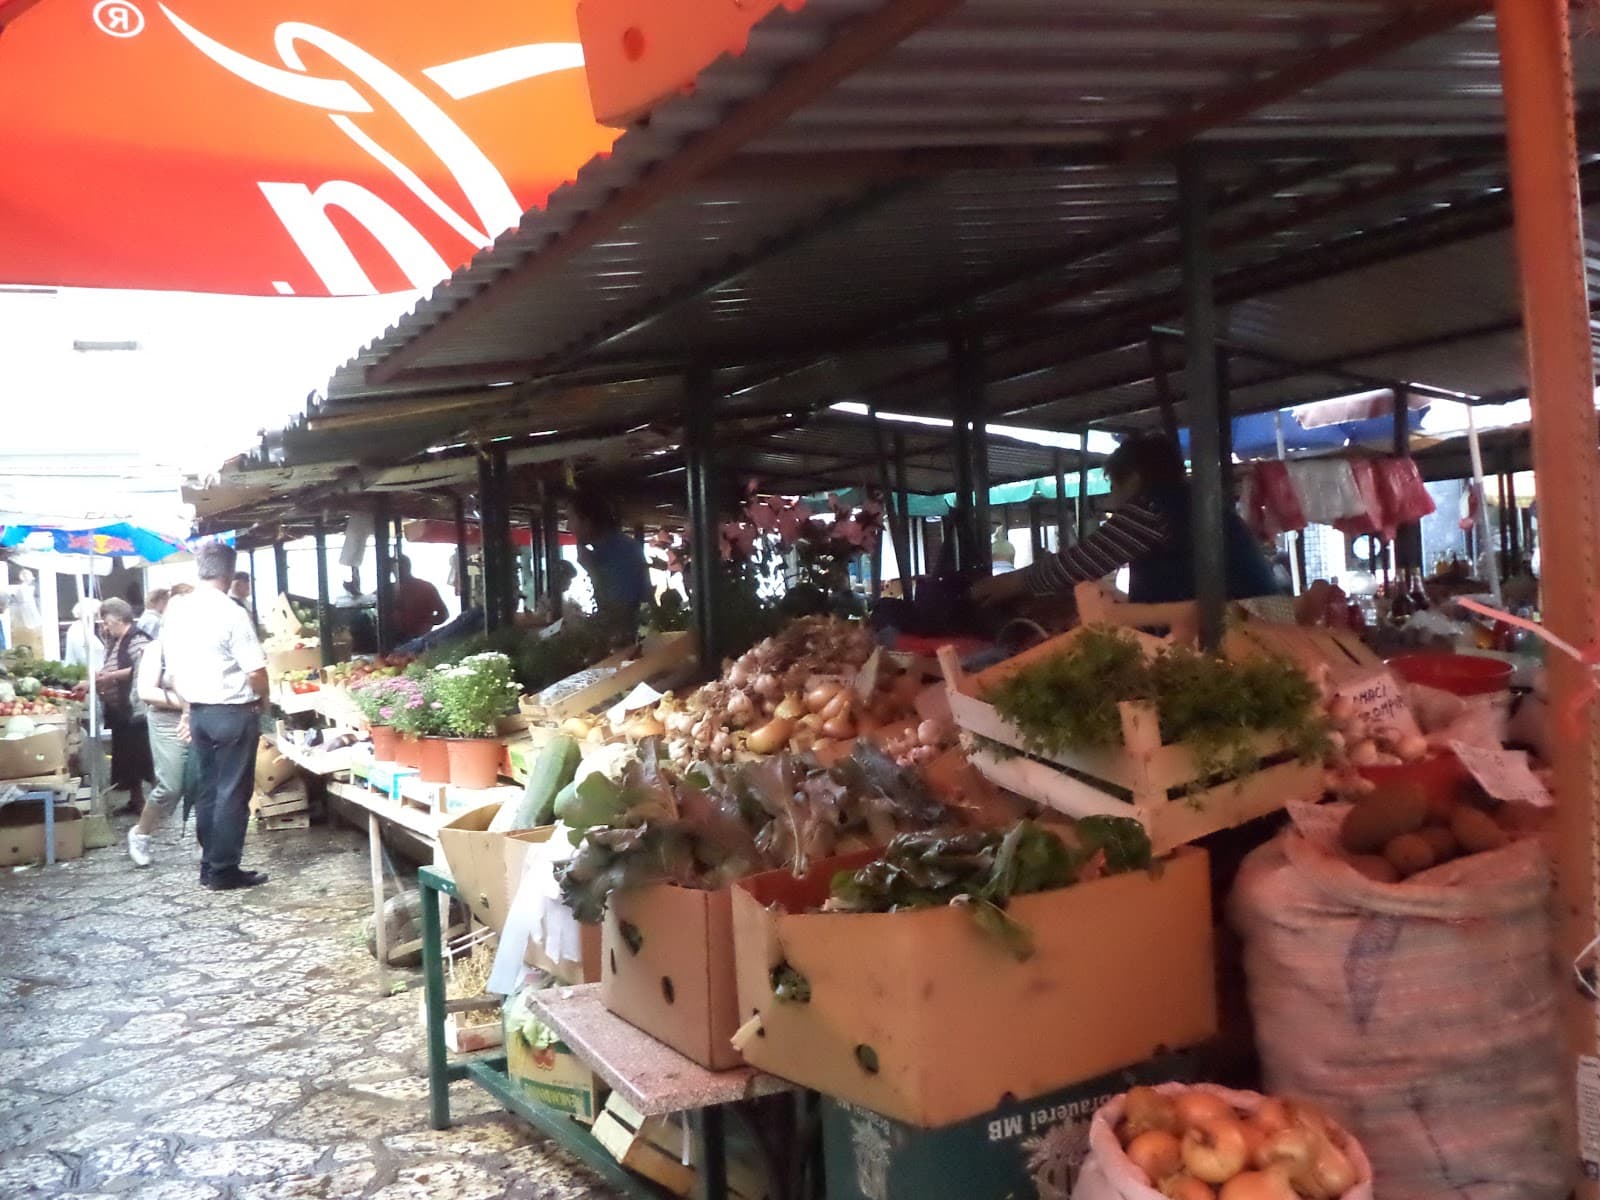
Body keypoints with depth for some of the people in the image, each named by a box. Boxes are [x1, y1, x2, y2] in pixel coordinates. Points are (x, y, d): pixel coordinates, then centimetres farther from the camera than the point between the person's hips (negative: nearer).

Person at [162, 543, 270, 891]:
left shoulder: (175, 611, 4)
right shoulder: (232, 613, -17)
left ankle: (208, 866, 21)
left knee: (207, 790, 14)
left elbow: (173, 670, 12)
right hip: (234, 713, -7)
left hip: (199, 712, 7)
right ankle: (224, 871, 6)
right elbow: (256, 672, -17)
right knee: (233, 793, 1)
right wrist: (261, 700, 3)